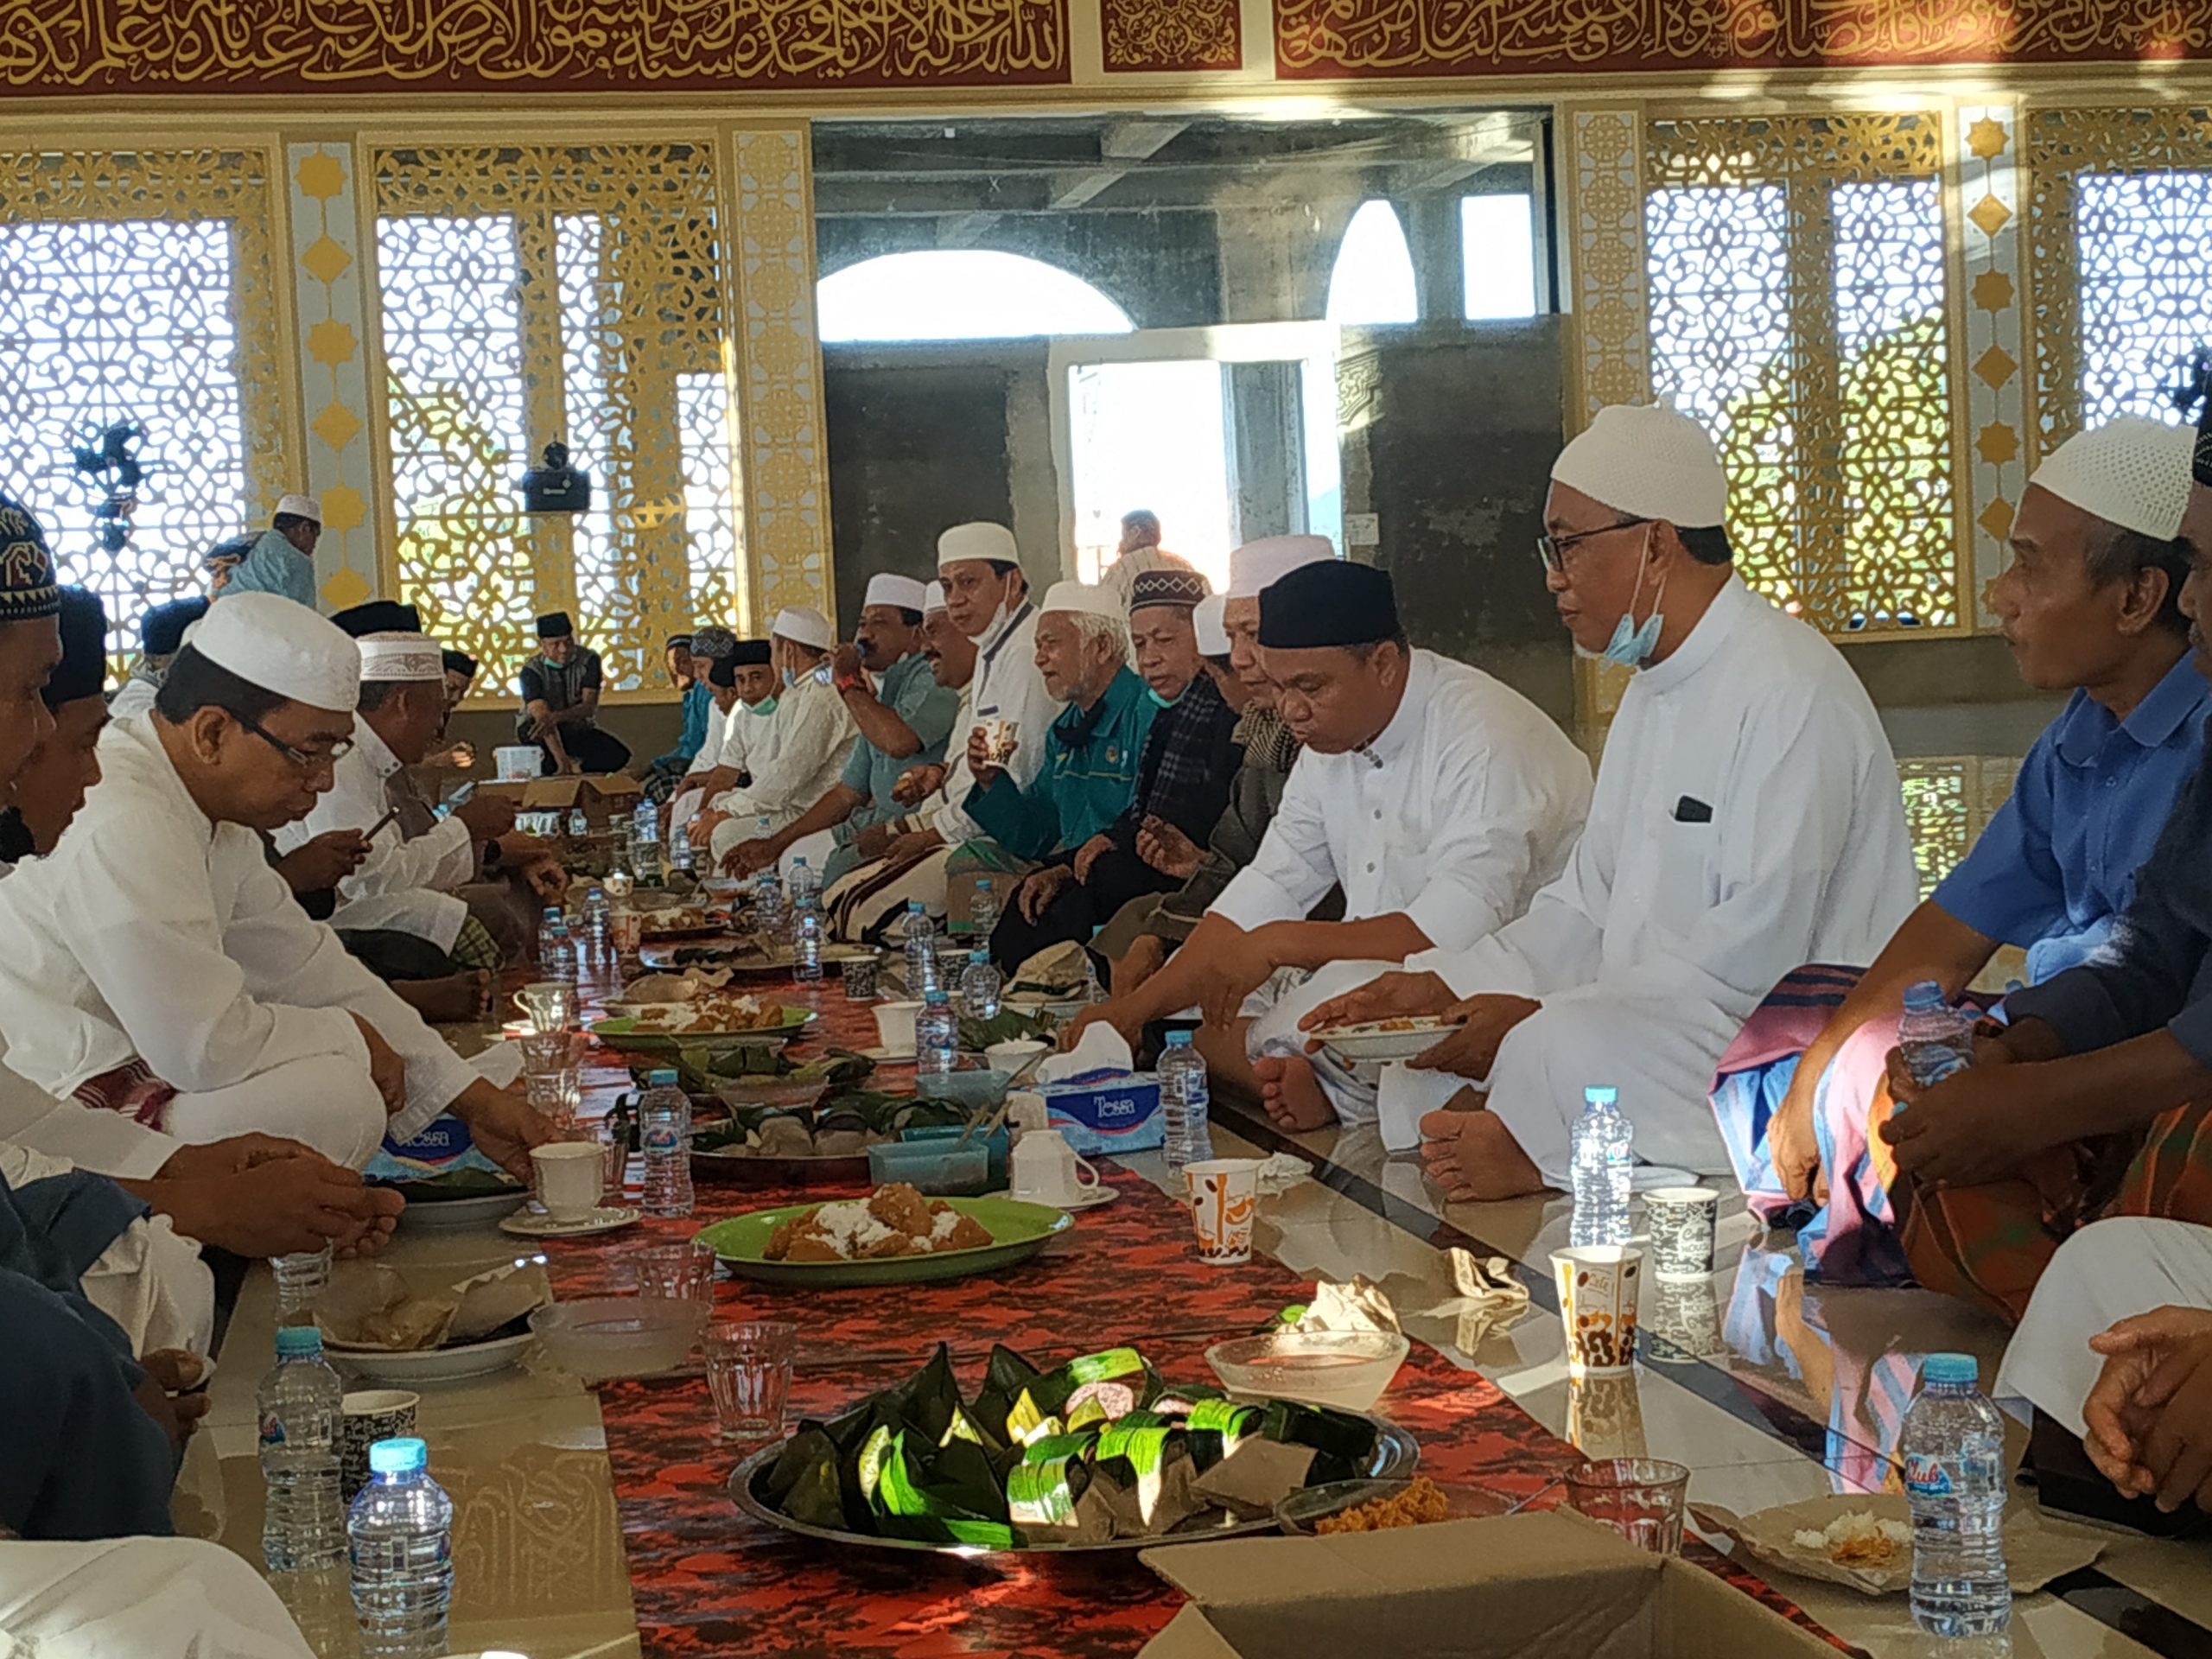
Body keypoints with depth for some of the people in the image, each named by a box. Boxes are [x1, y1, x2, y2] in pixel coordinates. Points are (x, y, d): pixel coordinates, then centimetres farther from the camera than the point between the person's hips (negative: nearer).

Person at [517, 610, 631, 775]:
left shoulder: (588, 660, -12)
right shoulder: (532, 671, -18)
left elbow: (589, 707, -21)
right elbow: (542, 715, -31)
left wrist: (557, 717, -43)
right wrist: (562, 761, -45)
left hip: (578, 730, 2)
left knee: (619, 754, -23)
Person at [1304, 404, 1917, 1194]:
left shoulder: (1790, 693, -16)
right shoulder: (1653, 688, 17)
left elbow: (1758, 953, -23)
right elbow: (1588, 906, 18)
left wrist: (1545, 1019, -22)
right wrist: (1439, 986, 3)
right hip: (1654, 1039, 10)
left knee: (1558, 1054, -33)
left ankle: (1533, 1155, -11)